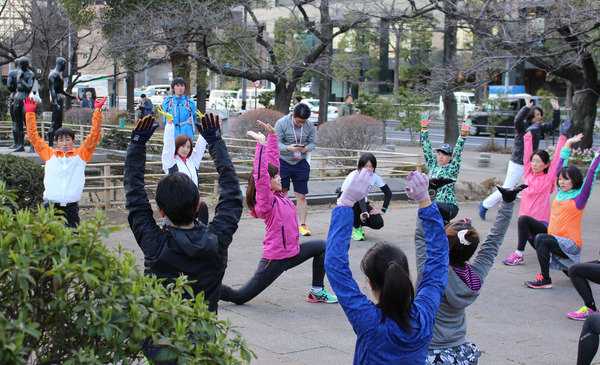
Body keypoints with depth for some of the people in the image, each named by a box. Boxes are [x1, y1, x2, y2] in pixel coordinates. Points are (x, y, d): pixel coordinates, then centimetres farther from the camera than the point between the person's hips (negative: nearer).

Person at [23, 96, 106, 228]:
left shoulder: (80, 155, 9)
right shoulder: (49, 154, 11)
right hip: (50, 206, 0)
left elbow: (94, 136, 5)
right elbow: (34, 137, 13)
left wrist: (97, 111, 1)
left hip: (71, 207, 0)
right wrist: (30, 113, 10)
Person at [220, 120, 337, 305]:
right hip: (276, 259, -9)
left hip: (292, 252, 9)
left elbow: (273, 161, 9)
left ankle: (317, 292, 21)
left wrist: (272, 135, 6)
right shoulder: (266, 200, -18)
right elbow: (260, 176, -34)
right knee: (239, 297, -7)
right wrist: (261, 144, -35)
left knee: (322, 246, 18)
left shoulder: (278, 195, 3)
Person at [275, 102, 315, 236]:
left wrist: (307, 148, -21)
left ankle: (302, 224, 5)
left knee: (301, 196, 1)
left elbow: (312, 142, 3)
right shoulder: (281, 123, -11)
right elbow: (276, 143, -11)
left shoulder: (310, 126, -2)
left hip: (301, 163, 2)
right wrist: (288, 148, -30)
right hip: (283, 162, -2)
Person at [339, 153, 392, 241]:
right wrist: (364, 212, -56)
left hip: (362, 203, 5)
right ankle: (356, 228, -14)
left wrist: (383, 210, -12)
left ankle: (357, 222, 12)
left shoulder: (375, 176, -12)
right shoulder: (355, 175, -27)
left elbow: (388, 192, -2)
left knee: (378, 223, -17)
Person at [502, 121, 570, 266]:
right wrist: (528, 136, 13)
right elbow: (527, 155, 11)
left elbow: (557, 159, -1)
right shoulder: (529, 175, 10)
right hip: (529, 224, 5)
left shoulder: (548, 178, 0)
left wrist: (562, 136, 0)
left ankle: (519, 254, -31)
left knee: (524, 219, -33)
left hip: (543, 225, -5)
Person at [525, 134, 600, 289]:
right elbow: (560, 166, 16)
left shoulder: (580, 196, -7)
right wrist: (568, 144, 19)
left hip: (571, 244, -8)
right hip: (558, 243, 8)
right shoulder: (561, 193, 9)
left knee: (541, 238, -29)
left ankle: (545, 279, -26)